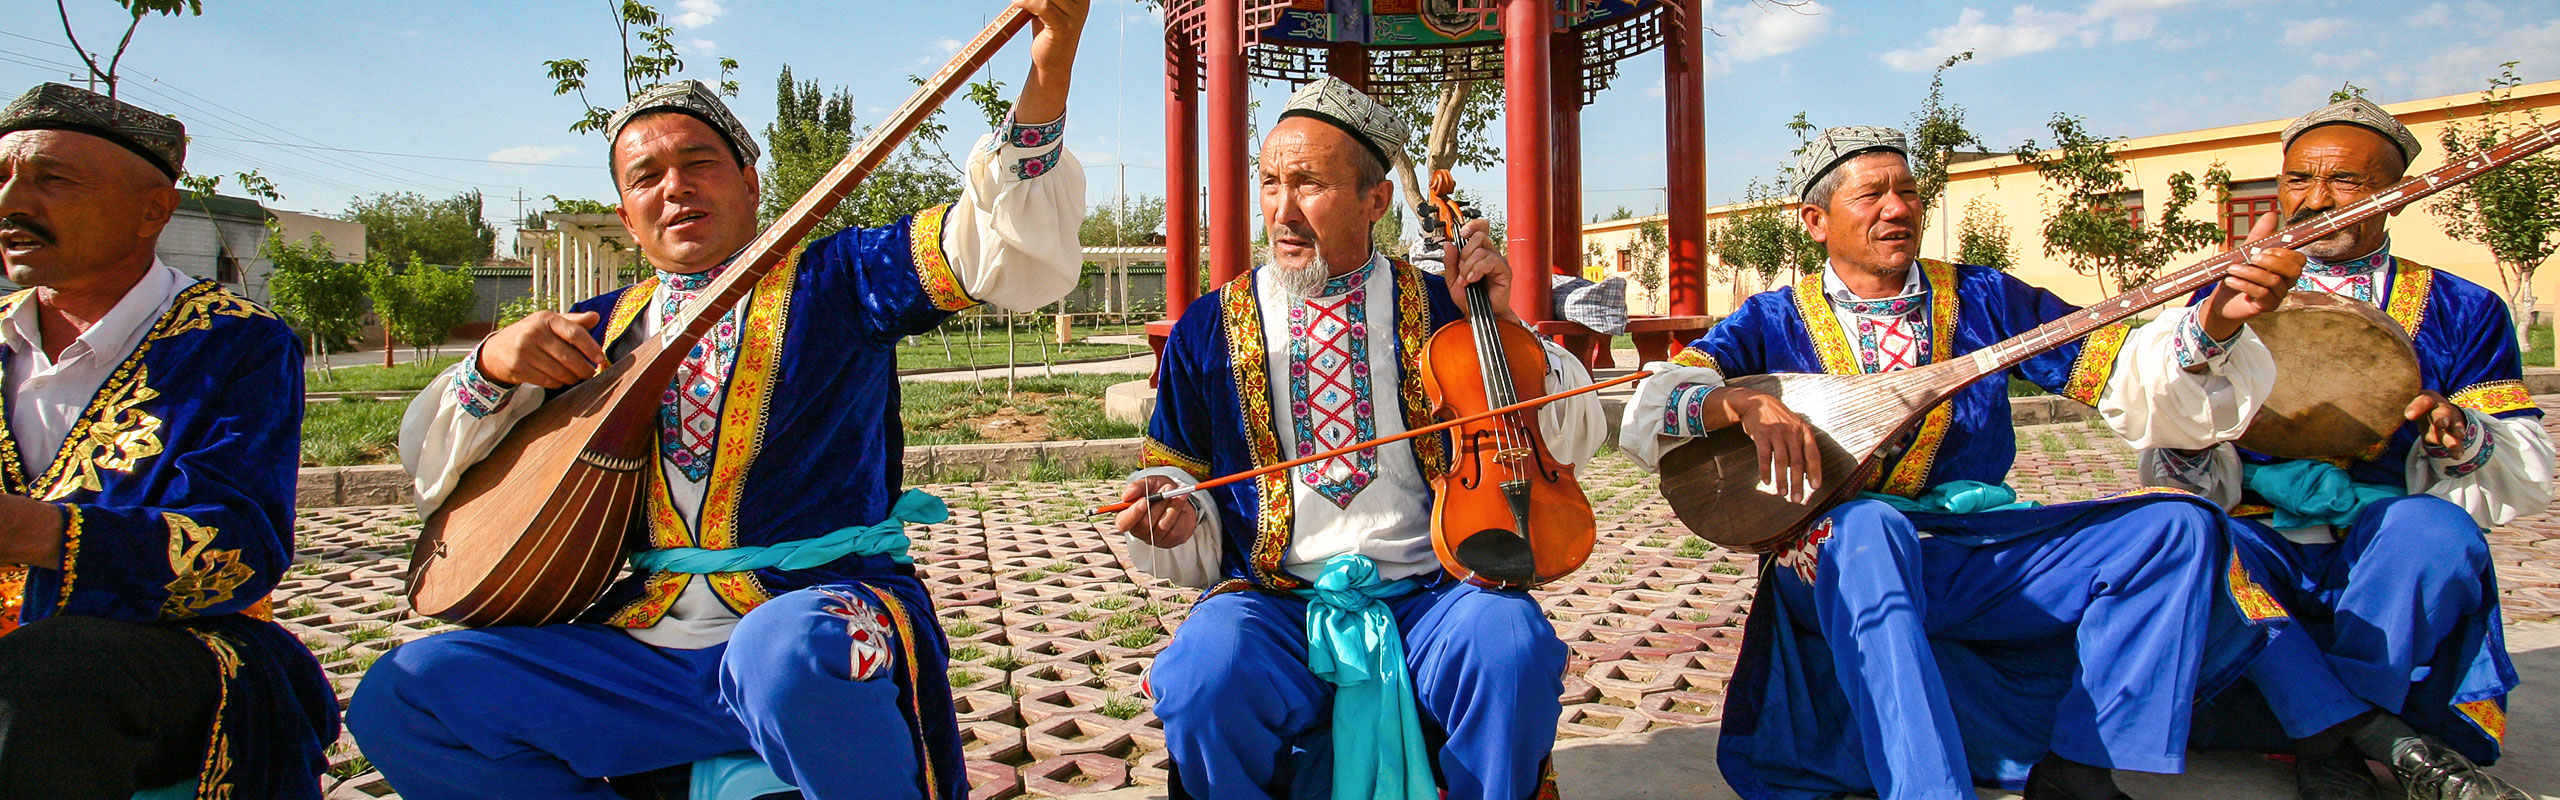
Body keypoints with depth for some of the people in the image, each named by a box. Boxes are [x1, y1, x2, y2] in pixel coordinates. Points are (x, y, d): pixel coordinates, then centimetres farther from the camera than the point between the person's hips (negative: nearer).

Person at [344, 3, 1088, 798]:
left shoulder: (832, 278, 4)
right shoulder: (602, 328, 17)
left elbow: (1005, 250, -12)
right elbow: (432, 469, 22)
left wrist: (1046, 80, -27)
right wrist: (493, 366, 0)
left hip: (816, 622, -5)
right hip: (647, 642, 6)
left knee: (790, 652, -39)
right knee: (399, 698, -5)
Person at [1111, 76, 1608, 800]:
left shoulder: (1436, 306, 9)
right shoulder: (1207, 331, 9)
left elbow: (1575, 437, 11)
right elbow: (1183, 477, 16)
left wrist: (1503, 321, -1)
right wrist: (1171, 511, -8)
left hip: (1430, 593, 1)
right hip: (1275, 600, 0)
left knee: (1513, 647, -30)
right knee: (1208, 676, -31)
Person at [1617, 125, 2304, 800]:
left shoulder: (1984, 299, 12)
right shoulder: (1773, 323, 6)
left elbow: (2127, 373, 5)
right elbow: (1650, 403, -6)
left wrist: (2215, 321, -15)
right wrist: (1740, 402, -26)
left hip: (1983, 554, 4)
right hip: (1837, 566, -4)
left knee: (2181, 526, -12)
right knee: (1865, 526, -38)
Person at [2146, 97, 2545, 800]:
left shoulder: (2462, 312, 13)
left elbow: (2527, 477, 8)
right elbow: (2173, 461, 6)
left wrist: (2463, 440, -15)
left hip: (2391, 565, 0)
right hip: (2259, 550, 0)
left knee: (2435, 529, -34)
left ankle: (2326, 738, -22)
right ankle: (2389, 741, -32)